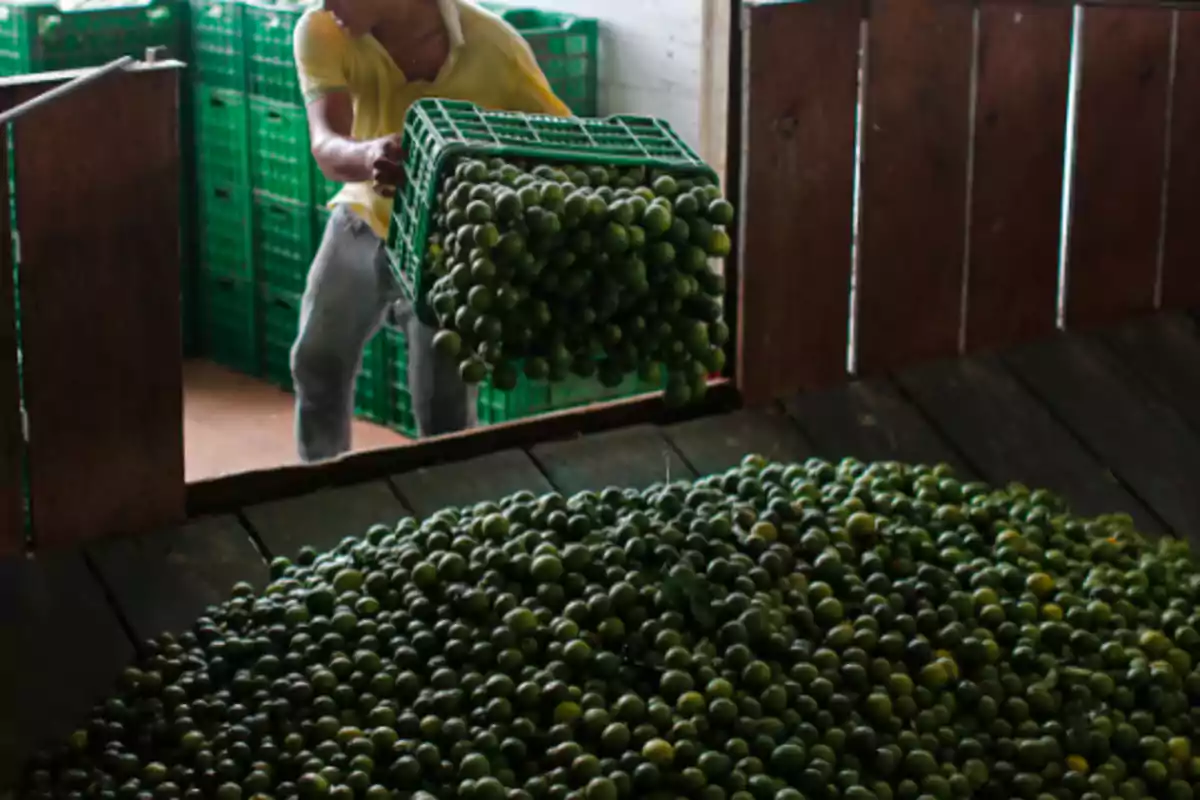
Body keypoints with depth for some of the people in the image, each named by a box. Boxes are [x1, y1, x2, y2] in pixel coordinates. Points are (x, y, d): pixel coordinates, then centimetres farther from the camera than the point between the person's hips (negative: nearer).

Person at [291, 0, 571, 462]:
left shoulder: (491, 46, -28)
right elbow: (326, 147, -35)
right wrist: (367, 156, -60)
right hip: (364, 217, 3)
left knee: (442, 406, -7)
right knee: (317, 363, 5)